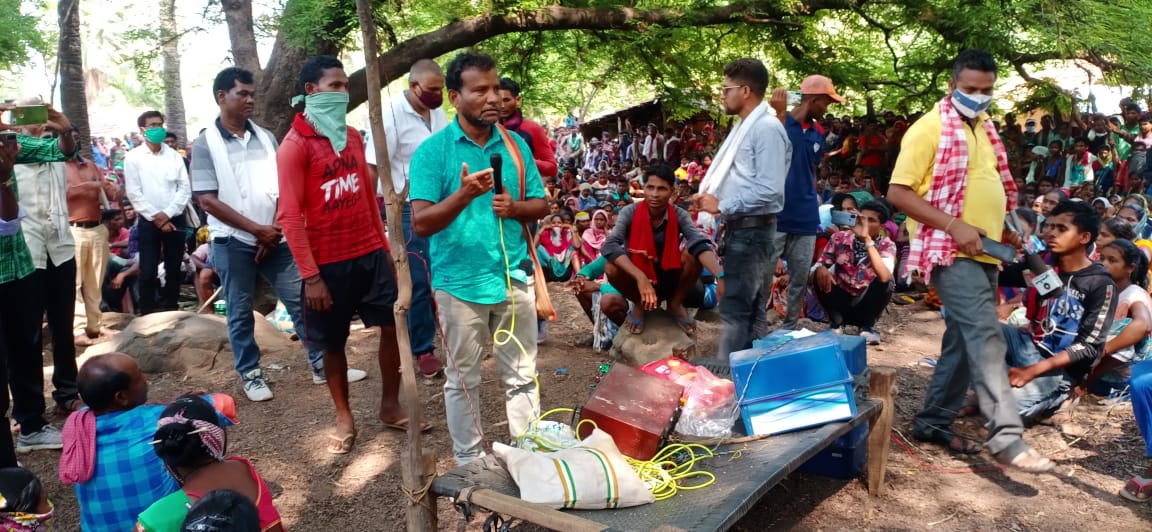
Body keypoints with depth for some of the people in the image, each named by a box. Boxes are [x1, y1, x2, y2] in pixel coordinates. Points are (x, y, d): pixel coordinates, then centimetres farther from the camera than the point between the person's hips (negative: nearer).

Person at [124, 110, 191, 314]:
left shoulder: (174, 156, 6)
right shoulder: (133, 157, 1)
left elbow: (185, 188, 1)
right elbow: (134, 193, -4)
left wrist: (167, 213, -10)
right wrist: (156, 217, -11)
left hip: (175, 220, 2)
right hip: (149, 222, -2)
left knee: (174, 270, 8)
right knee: (148, 272, -3)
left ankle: (171, 311, 18)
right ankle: (147, 315, 6)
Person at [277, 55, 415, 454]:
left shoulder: (353, 136, 9)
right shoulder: (294, 146, -10)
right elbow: (290, 216, -14)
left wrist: (385, 245, 15)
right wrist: (310, 276, -16)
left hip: (370, 252, 6)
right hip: (328, 262, -5)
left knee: (394, 325, 6)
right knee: (334, 343, 8)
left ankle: (390, 407, 22)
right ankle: (344, 418, 24)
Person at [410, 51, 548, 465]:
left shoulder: (515, 144, 4)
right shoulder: (433, 150, -8)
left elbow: (541, 204, 9)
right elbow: (421, 223, -13)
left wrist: (515, 207, -13)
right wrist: (464, 195, -29)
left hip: (514, 277, 3)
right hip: (460, 282, -3)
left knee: (522, 375, 13)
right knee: (462, 380, 10)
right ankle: (469, 462, 25)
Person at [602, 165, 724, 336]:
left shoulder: (679, 215, -14)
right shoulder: (630, 212, -18)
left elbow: (700, 245, -31)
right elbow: (610, 246, -33)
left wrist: (720, 276, -50)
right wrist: (640, 278, -44)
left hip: (670, 280, 1)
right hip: (637, 279, -1)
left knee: (693, 254, -27)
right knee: (611, 267, -31)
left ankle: (676, 304, -1)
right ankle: (638, 305, 0)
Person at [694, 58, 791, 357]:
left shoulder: (767, 128, -16)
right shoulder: (745, 127, 13)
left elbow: (769, 190, -23)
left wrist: (722, 206, -16)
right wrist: (713, 198, 4)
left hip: (752, 231, -10)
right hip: (739, 229, 10)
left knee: (735, 310, -6)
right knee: (751, 309, 15)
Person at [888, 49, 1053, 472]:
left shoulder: (983, 128, 16)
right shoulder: (930, 128, -10)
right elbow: (897, 193, -16)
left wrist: (1007, 227, 11)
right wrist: (953, 226, -22)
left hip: (983, 253, 9)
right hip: (952, 253, -9)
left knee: (963, 341, 11)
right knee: (985, 339, -14)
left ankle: (933, 421, 22)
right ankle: (1006, 437, -11)